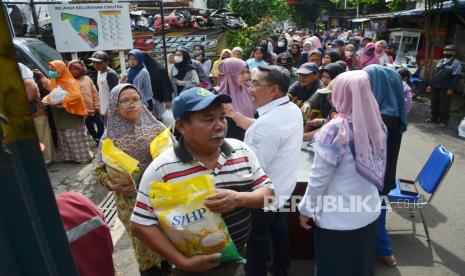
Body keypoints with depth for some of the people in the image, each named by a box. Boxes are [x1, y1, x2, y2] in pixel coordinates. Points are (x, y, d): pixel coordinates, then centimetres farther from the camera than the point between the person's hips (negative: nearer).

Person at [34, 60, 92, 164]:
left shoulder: (70, 82, -14)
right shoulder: (54, 81, 11)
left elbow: (75, 96, -26)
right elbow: (48, 87, 33)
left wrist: (59, 103, -30)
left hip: (71, 114, -8)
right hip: (60, 116, 8)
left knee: (75, 137, -5)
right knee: (64, 138, 11)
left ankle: (84, 157, 3)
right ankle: (70, 157, 21)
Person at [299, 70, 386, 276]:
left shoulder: (334, 130, -24)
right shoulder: (376, 123, -5)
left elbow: (319, 178, -18)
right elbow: (373, 168, 7)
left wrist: (306, 209, -5)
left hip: (338, 218, -6)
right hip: (369, 212, 6)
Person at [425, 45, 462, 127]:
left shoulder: (456, 63, -5)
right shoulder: (440, 61, 17)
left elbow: (456, 77, -12)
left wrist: (451, 89, -20)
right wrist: (430, 85, 14)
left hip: (445, 89, -7)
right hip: (435, 87, 7)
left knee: (444, 106, -1)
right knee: (434, 104, 13)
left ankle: (444, 121, 9)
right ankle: (434, 118, 26)